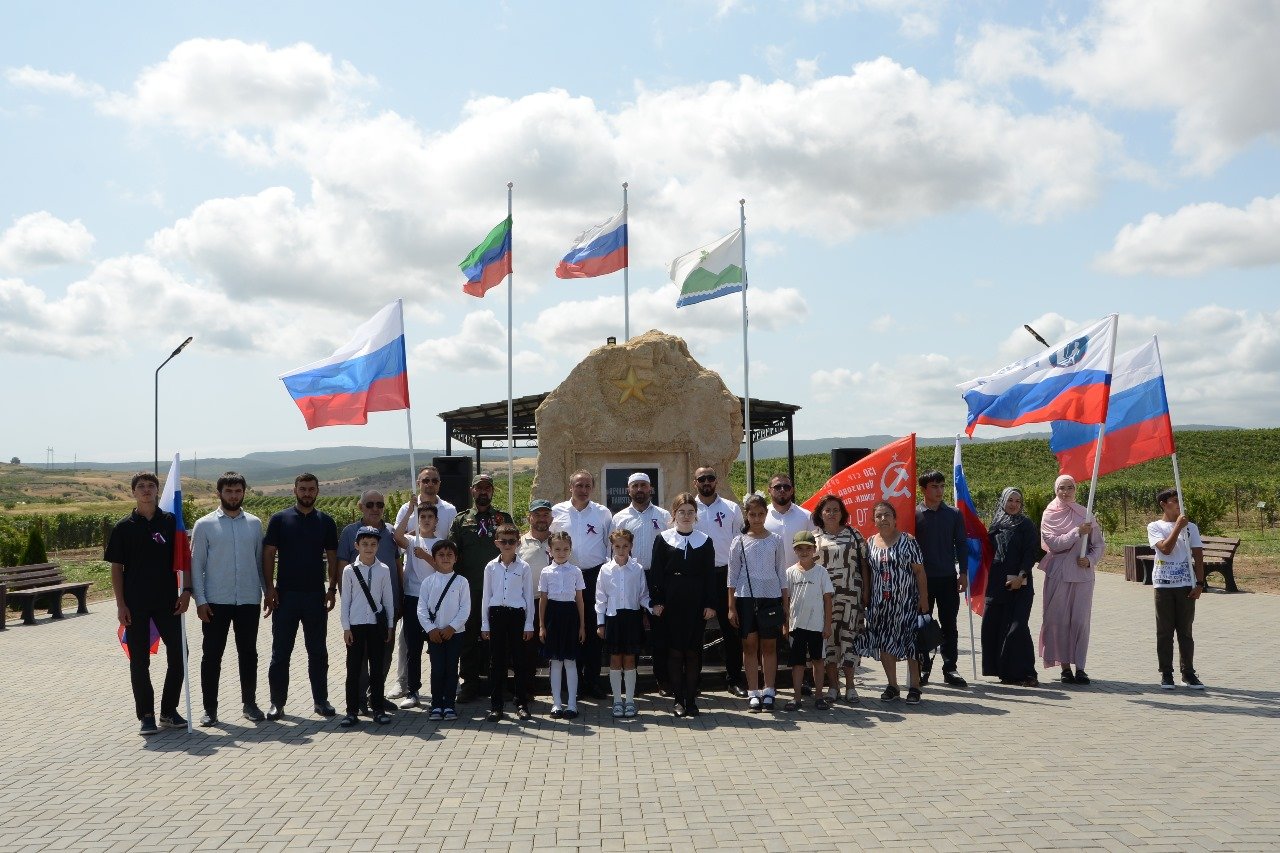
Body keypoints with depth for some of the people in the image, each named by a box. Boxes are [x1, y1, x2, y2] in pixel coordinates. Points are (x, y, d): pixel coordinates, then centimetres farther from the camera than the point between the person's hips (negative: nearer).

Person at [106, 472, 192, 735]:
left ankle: (169, 711, 16)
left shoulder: (171, 522, 4)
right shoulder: (124, 527, 1)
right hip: (136, 604, -1)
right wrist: (121, 605, -5)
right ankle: (146, 715, 14)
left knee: (178, 655, 1)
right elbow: (116, 568, 1)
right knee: (139, 661, 4)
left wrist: (186, 590, -3)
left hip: (168, 602, 1)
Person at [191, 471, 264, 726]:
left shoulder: (255, 523, 5)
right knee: (212, 656, 4)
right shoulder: (204, 525, -2)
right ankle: (210, 708, 14)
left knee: (248, 654, 10)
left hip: (249, 600, 2)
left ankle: (249, 703, 22)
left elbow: (260, 560, 9)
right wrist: (200, 600, -8)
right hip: (216, 601, -2)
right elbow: (196, 564, -2)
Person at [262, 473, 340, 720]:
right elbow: (268, 554, -1)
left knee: (318, 652, 8)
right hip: (285, 595, -1)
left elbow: (332, 557, 7)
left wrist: (332, 589, -1)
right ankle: (277, 702, 12)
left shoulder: (326, 521, 6)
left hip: (316, 595, 2)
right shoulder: (279, 519, 0)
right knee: (280, 652, 4)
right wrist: (269, 588, -9)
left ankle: (321, 700, 17)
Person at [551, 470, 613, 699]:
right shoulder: (557, 512, 5)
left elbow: (612, 544, 10)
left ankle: (592, 680, 12)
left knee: (594, 630, 3)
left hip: (595, 576, 0)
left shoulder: (603, 513, 5)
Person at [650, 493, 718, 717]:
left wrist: (710, 604, -1)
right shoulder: (663, 540, 3)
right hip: (671, 603, -1)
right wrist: (657, 601, -6)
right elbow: (657, 573, 1)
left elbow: (710, 575, 5)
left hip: (697, 603, 1)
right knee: (675, 650, 2)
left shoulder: (705, 541, 6)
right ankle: (678, 699, 10)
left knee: (693, 651, 4)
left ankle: (691, 699, 12)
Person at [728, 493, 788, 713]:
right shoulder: (740, 541, 3)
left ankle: (769, 692, 10)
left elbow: (782, 574, 8)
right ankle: (753, 693, 8)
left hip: (771, 598, 1)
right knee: (750, 645, 3)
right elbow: (733, 575, 3)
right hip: (746, 598, 0)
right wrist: (731, 606, -2)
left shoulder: (776, 540, 5)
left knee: (769, 646, 4)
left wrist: (785, 606, 5)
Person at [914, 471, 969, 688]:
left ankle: (949, 668, 12)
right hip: (922, 578, -2)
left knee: (949, 625, 5)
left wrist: (963, 572, 2)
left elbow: (961, 544, 8)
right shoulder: (914, 514, -1)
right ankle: (923, 668, 13)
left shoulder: (954, 514, 6)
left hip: (948, 578, 2)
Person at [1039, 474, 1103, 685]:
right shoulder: (1049, 515, 4)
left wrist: (1090, 559, -9)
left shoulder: (1085, 514, 9)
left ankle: (1080, 667, 2)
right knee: (1059, 620, 0)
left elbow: (1098, 545, 9)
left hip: (1082, 573, 1)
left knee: (1080, 620, -2)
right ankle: (1065, 666, 9)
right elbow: (1054, 543, -9)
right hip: (1058, 573, -1)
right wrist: (1077, 532, -14)